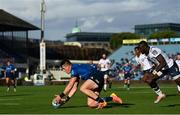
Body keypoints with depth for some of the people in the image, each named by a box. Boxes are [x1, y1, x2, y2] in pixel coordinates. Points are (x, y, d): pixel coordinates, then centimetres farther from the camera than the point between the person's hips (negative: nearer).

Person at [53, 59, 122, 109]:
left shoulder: (74, 69, -8)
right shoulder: (76, 71, 21)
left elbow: (70, 86, -11)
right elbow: (74, 88, 19)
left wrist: (60, 96, -5)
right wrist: (66, 99, 13)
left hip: (97, 77, -10)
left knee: (82, 88, -29)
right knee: (90, 104, -2)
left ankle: (101, 100, -23)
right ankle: (111, 98, 5)